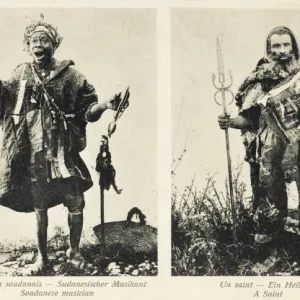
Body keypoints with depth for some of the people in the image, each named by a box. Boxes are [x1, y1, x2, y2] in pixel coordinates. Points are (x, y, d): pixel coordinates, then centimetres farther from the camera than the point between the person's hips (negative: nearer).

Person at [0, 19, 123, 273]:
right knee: (39, 207, 12)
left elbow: (87, 110, -3)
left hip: (64, 153, -1)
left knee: (75, 204, 4)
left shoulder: (70, 75, -2)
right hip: (33, 155, 2)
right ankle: (42, 257, 29)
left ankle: (74, 250, 29)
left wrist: (105, 106, -21)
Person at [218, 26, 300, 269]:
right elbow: (249, 120, 4)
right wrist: (230, 122, -12)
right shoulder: (260, 81, 4)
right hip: (269, 154, 1)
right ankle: (274, 251, 22)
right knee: (271, 202, 6)